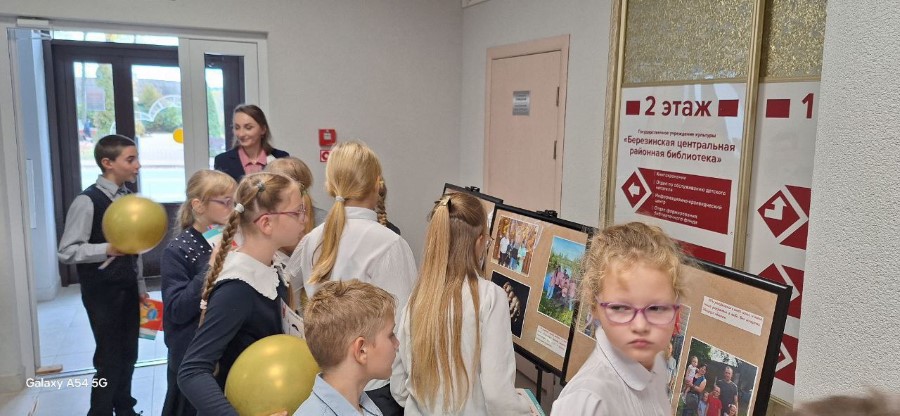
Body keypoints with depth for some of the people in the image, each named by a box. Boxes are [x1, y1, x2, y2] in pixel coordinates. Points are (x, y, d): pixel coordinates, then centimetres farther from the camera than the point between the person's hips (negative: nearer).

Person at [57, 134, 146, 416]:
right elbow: (66, 252, -19)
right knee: (109, 358, 2)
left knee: (128, 355, 17)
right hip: (102, 292, -7)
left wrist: (140, 287, 14)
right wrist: (108, 249, -32)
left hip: (128, 289, 7)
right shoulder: (87, 201, -16)